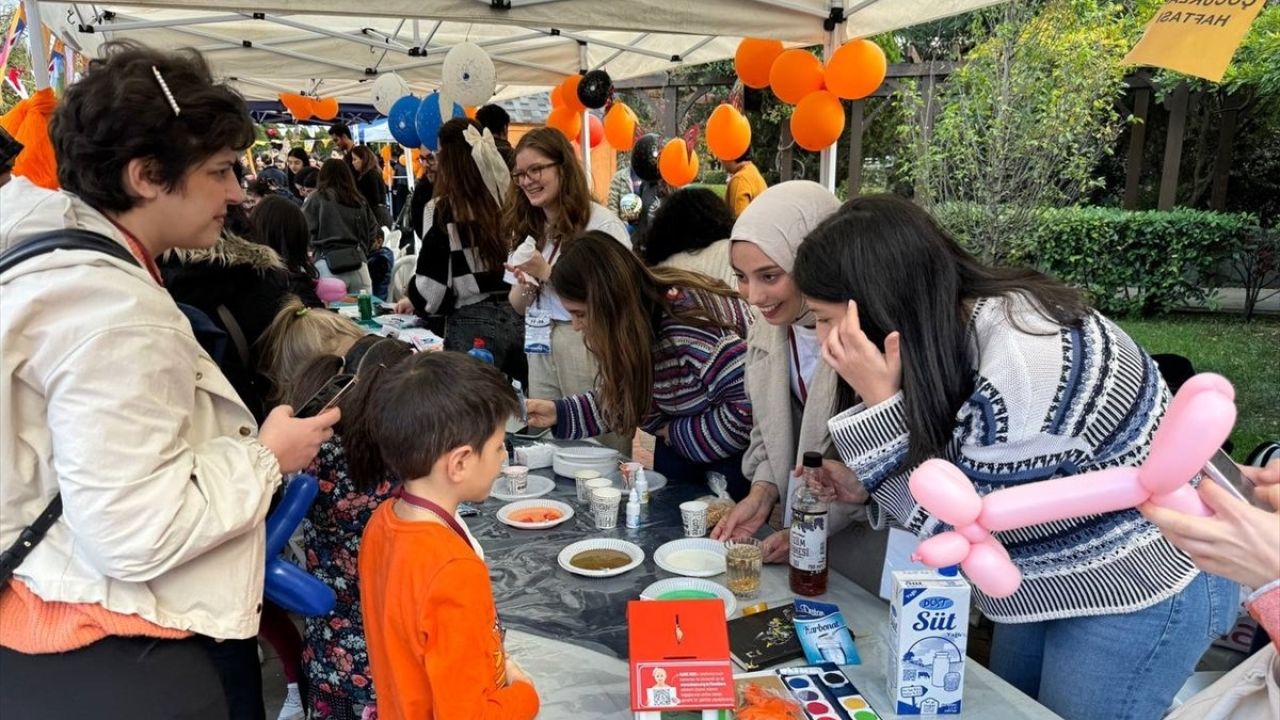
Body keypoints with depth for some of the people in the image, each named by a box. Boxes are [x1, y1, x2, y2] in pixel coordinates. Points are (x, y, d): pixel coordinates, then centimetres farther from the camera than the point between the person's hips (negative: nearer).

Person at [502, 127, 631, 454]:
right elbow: (517, 305, 16)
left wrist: (547, 273, -15)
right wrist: (525, 287, -7)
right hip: (540, 350, 7)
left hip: (589, 350, -6)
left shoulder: (603, 225, -10)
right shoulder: (526, 228, 12)